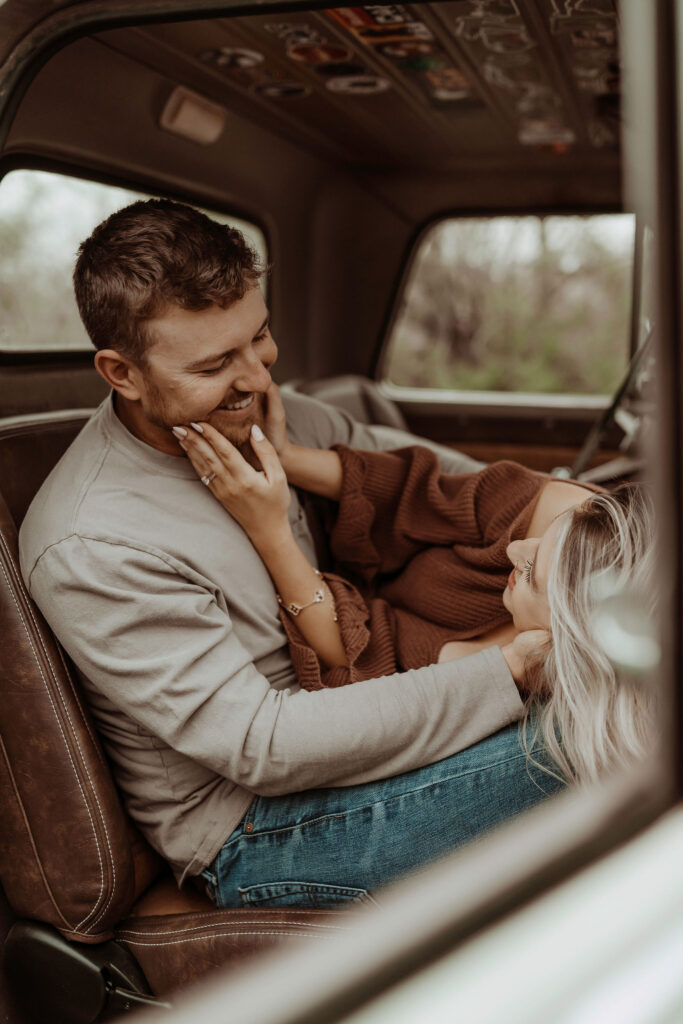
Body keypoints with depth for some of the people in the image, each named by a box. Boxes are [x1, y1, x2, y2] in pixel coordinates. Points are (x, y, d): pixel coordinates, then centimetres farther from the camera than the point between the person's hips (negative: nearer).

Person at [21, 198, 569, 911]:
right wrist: (508, 674, -29)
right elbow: (262, 747, -27)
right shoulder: (91, 551, -26)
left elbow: (380, 455, 13)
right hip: (254, 838, -8)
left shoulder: (252, 414, -2)